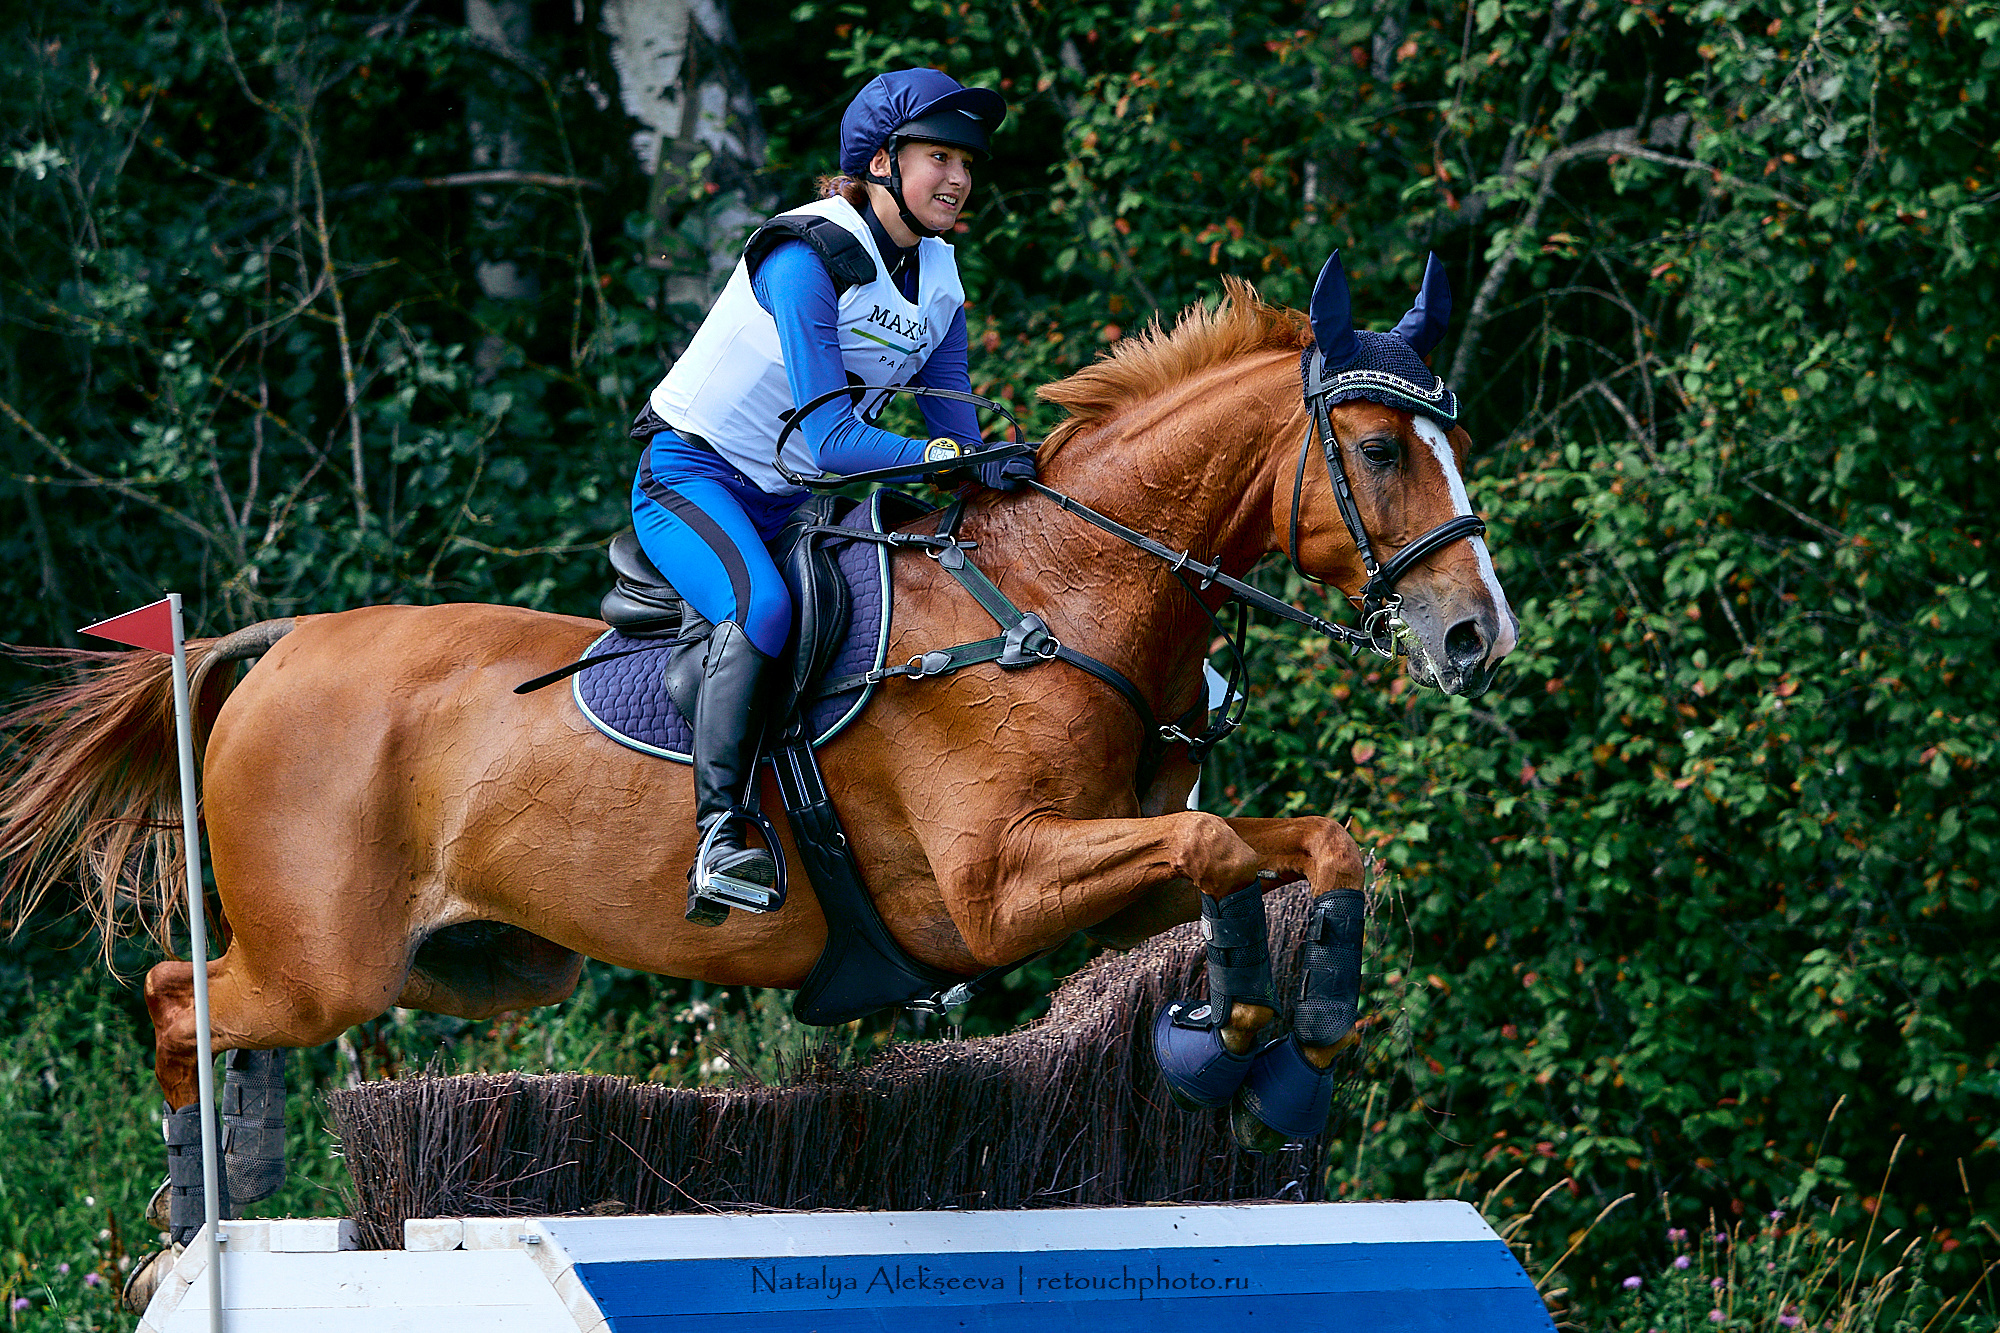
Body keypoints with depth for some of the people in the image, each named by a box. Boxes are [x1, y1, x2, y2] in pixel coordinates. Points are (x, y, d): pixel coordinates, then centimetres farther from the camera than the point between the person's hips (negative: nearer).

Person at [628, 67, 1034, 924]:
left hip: (801, 502, 8)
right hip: (691, 478, -8)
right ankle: (718, 842, -40)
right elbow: (830, 440, -27)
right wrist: (954, 459, -36)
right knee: (763, 606, -35)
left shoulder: (938, 283, 4)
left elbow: (953, 431, 4)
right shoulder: (806, 258, -22)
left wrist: (997, 486, -16)